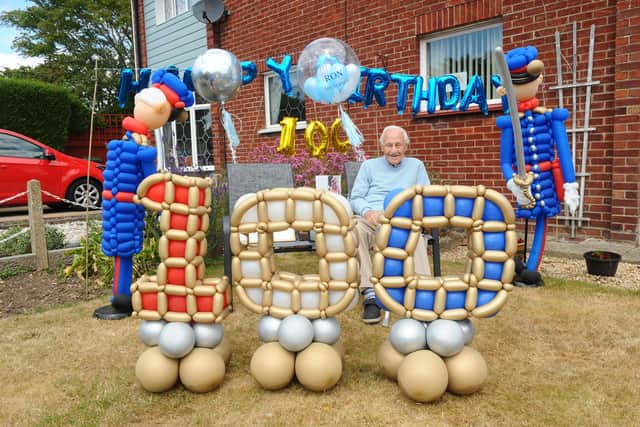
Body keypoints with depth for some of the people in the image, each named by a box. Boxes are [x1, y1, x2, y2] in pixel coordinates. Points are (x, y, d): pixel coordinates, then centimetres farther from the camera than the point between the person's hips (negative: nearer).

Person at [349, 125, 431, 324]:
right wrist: (367, 211, -9)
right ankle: (370, 294, -40)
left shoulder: (416, 165, 25)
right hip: (371, 219, 0)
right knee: (354, 230, -39)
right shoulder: (369, 165, 24)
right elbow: (355, 197, 15)